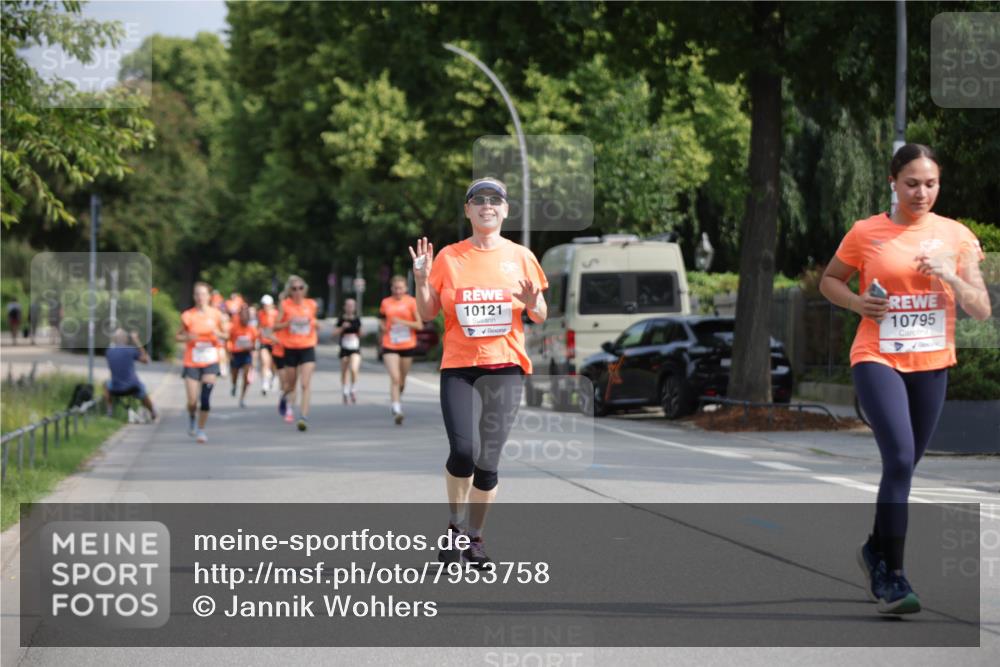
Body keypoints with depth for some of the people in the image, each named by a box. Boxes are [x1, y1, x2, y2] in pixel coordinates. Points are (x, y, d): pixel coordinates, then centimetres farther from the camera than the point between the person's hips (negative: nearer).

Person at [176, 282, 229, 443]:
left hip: (210, 362, 0)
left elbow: (226, 334, 9)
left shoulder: (216, 314, 0)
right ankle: (191, 418, 31)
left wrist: (218, 333, -13)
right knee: (192, 402, -4)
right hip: (192, 362, 0)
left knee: (206, 396, -12)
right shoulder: (187, 316, -3)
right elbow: (179, 336, 6)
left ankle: (201, 429, 5)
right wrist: (187, 337, -16)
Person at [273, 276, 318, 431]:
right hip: (290, 349, 0)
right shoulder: (285, 305, -3)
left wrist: (313, 324, -3)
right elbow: (275, 327, -3)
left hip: (307, 348, 0)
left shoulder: (311, 305, 4)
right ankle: (284, 396, 47)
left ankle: (304, 417, -17)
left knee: (306, 384, -13)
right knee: (291, 383, 12)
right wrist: (289, 322, -20)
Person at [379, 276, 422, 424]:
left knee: (402, 378, 12)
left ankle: (399, 397, 42)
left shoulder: (411, 302, -2)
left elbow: (419, 325, -6)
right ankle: (396, 410, -20)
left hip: (408, 345, 0)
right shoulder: (385, 303, 5)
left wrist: (402, 322, -18)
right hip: (390, 346, 0)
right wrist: (383, 326, 1)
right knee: (394, 378, -15)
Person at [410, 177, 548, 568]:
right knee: (462, 451, -17)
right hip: (458, 365, -1)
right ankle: (454, 526, 6)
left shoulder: (520, 257, 8)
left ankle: (475, 538, 13)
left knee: (488, 461, -2)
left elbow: (540, 317, 13)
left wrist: (533, 304, -9)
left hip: (505, 365, 1)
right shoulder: (449, 257, 6)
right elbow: (428, 314, 8)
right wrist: (422, 281, -9)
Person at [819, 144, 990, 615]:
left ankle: (876, 551, 37)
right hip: (878, 359, -3)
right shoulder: (866, 234, -2)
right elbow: (829, 281, 12)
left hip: (932, 363, 3)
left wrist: (950, 277, -16)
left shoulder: (956, 236, 3)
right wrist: (857, 302, -8)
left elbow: (981, 310, 2)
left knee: (903, 465, 13)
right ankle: (891, 576, -17)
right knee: (900, 459, -21)